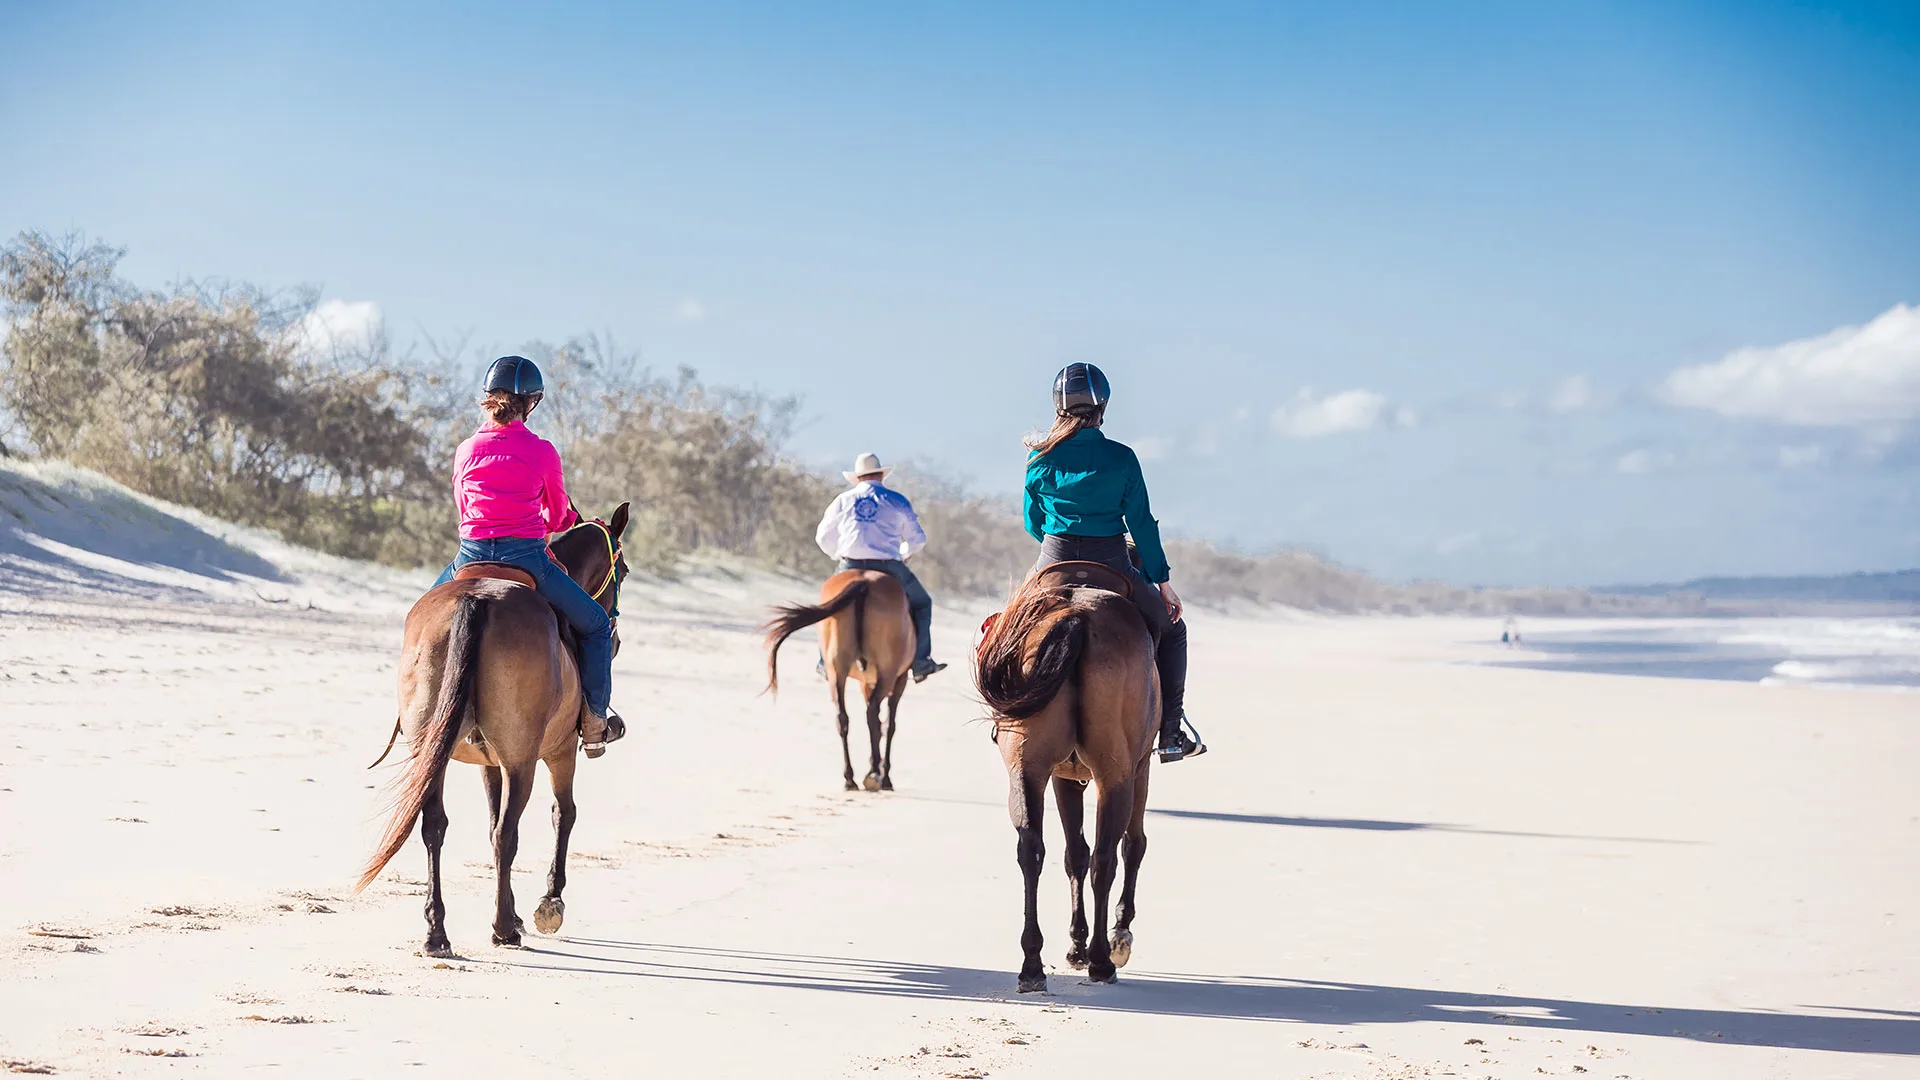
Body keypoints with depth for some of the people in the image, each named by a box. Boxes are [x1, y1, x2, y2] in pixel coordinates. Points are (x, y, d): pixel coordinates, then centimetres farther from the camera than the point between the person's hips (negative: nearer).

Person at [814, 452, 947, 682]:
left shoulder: (843, 500, 9)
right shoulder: (897, 501, 6)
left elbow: (823, 538, 15)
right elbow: (917, 539, 10)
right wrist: (905, 555, 30)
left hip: (851, 567, 2)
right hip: (889, 567, -2)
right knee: (921, 603, 18)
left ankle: (826, 662, 20)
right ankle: (921, 662, 9)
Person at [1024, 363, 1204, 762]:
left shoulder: (1039, 459, -2)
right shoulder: (1120, 459, -9)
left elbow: (1032, 523, 8)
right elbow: (1141, 524, -5)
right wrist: (1163, 581, 4)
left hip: (1053, 564, 2)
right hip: (1110, 566, -2)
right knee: (1170, 627, 22)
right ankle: (1171, 732, 16)